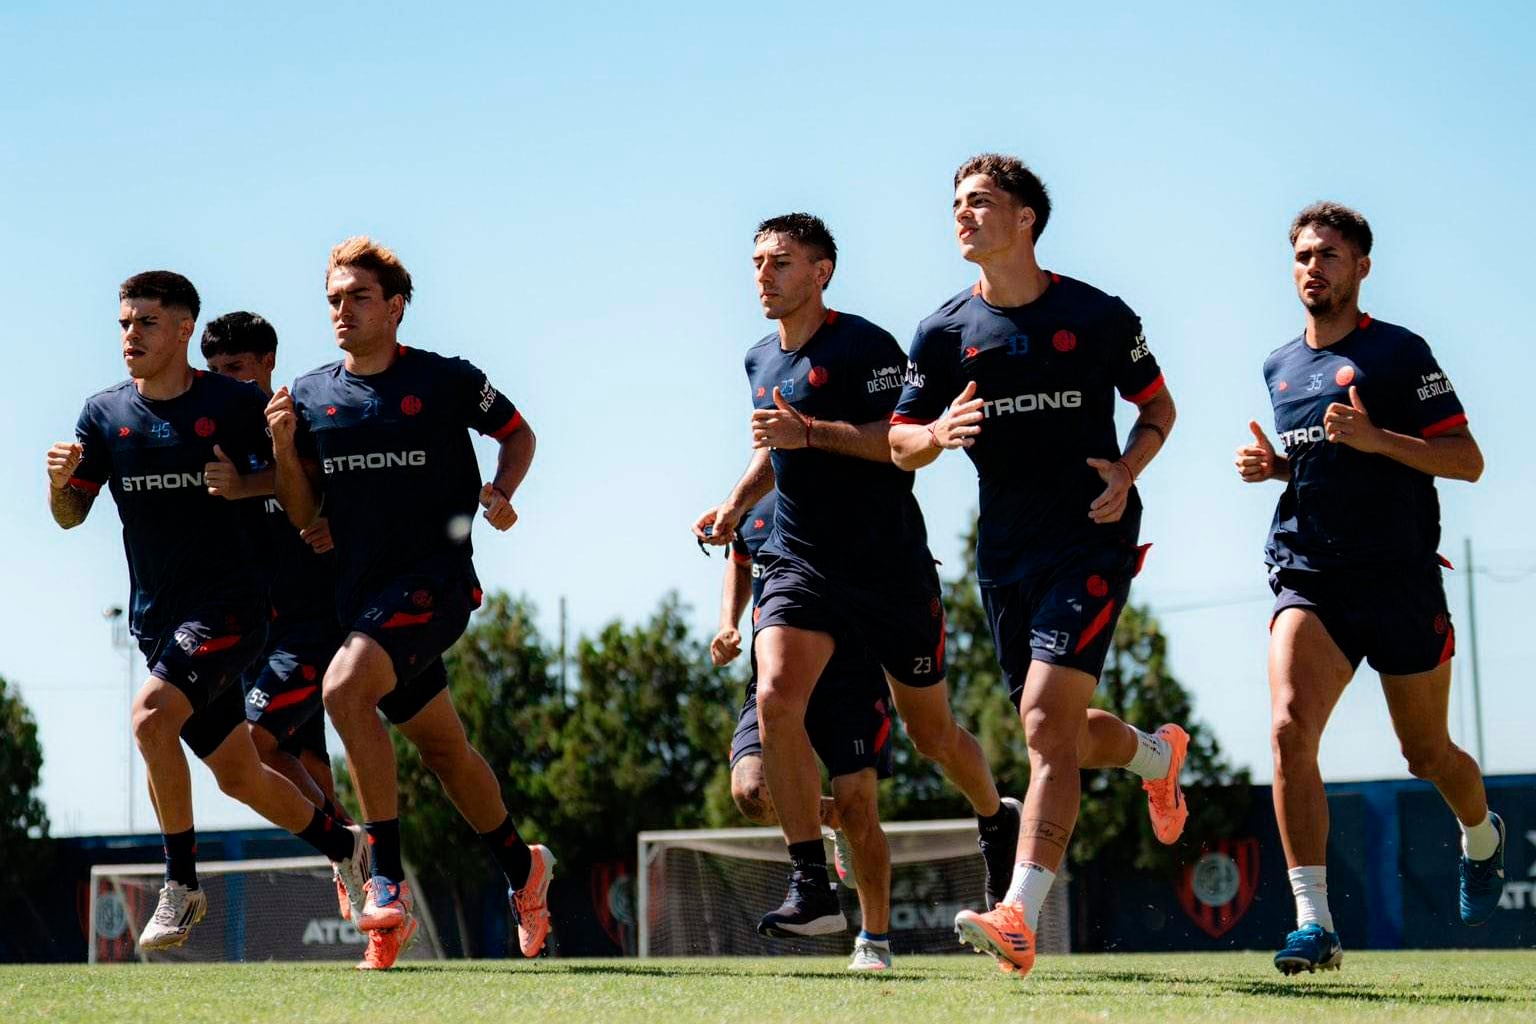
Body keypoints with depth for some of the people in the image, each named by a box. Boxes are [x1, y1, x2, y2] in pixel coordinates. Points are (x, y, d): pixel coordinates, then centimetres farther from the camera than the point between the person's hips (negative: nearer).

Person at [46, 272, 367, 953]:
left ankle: (182, 884, -15)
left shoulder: (236, 402, -6)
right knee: (238, 776, 10)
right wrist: (59, 480, -15)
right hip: (156, 616, 5)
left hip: (230, 601, -5)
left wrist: (242, 482, -17)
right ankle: (342, 846, 33)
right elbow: (70, 516, 7)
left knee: (151, 717, -27)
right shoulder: (104, 414, 5)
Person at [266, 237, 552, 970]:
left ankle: (387, 880, -25)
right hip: (360, 591, 6)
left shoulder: (448, 381, -3)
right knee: (442, 746, 15)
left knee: (344, 688, -29)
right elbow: (302, 518, 8)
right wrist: (284, 449, -8)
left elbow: (518, 434, 13)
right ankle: (522, 869, 38)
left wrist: (501, 493, -6)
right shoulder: (309, 396, 8)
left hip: (433, 579, -6)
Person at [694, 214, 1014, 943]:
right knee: (776, 699, -21)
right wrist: (735, 506, 14)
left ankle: (997, 821, 42)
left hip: (890, 568, -5)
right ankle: (812, 888, -18)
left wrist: (812, 432, -27)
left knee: (931, 734, 8)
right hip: (799, 562, 5)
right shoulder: (760, 362, 13)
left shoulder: (864, 346, -10)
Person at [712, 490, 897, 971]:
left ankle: (875, 941, 8)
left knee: (857, 807, -12)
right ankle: (831, 816, 17)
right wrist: (728, 625, 14)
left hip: (852, 678, -4)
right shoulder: (753, 509, 8)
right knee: (751, 792, -18)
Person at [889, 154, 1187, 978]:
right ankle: (1157, 753, 48)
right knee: (1058, 734, 13)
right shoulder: (944, 332, 4)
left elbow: (1157, 406, 10)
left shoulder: (1098, 316, -3)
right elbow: (898, 446, 7)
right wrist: (937, 433, -17)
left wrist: (1126, 471, -10)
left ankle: (1019, 918, -23)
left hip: (1090, 538, -5)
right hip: (1005, 549, 5)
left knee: (1048, 724, -18)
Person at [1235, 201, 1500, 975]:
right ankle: (1314, 924, -23)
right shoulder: (1279, 367, 14)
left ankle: (1482, 838, 47)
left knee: (1428, 753, 11)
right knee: (1289, 728, -21)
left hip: (1400, 582, -3)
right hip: (1307, 582, 3)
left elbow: (1467, 460, -7)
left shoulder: (1399, 352, -4)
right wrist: (1272, 465, 8)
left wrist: (1376, 439, -21)